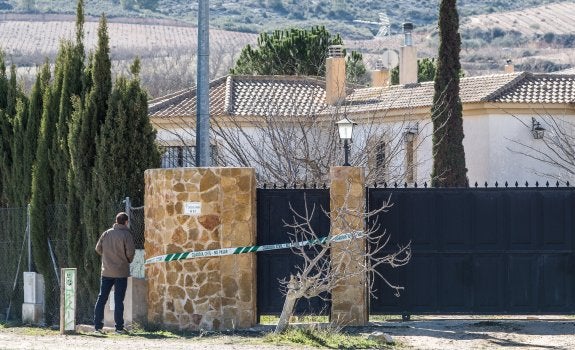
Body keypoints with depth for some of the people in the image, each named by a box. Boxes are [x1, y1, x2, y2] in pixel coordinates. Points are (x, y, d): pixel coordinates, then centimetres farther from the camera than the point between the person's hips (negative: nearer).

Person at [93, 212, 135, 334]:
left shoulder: (106, 233, 3)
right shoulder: (126, 234, -10)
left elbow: (98, 248, 5)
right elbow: (130, 251, -14)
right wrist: (128, 260, 7)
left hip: (106, 272, 3)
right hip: (121, 272, -3)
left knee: (102, 298, 9)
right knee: (119, 300, 0)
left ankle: (98, 325, 7)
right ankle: (119, 327, -1)